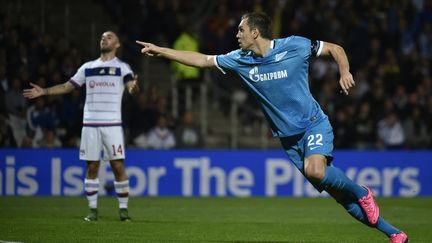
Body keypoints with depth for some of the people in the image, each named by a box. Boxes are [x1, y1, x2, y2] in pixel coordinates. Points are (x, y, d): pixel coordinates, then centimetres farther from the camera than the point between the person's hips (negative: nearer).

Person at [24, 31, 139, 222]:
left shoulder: (122, 67, 3)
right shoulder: (88, 67, 14)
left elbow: (131, 87, -14)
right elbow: (68, 86, 20)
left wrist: (133, 86, -38)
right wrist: (43, 91, 12)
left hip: (112, 125, -3)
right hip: (90, 125, 3)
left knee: (118, 166, -7)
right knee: (92, 167, 2)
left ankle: (123, 209, 1)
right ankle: (93, 210, 7)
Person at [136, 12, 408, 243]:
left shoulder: (295, 46, -9)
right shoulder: (240, 60, 2)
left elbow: (335, 48, 1)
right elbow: (202, 60, 7)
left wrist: (345, 72, -16)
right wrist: (160, 50, 5)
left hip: (314, 124, -4)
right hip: (288, 137, 4)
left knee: (315, 171, -33)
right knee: (335, 190, -2)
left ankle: (363, 193, -4)